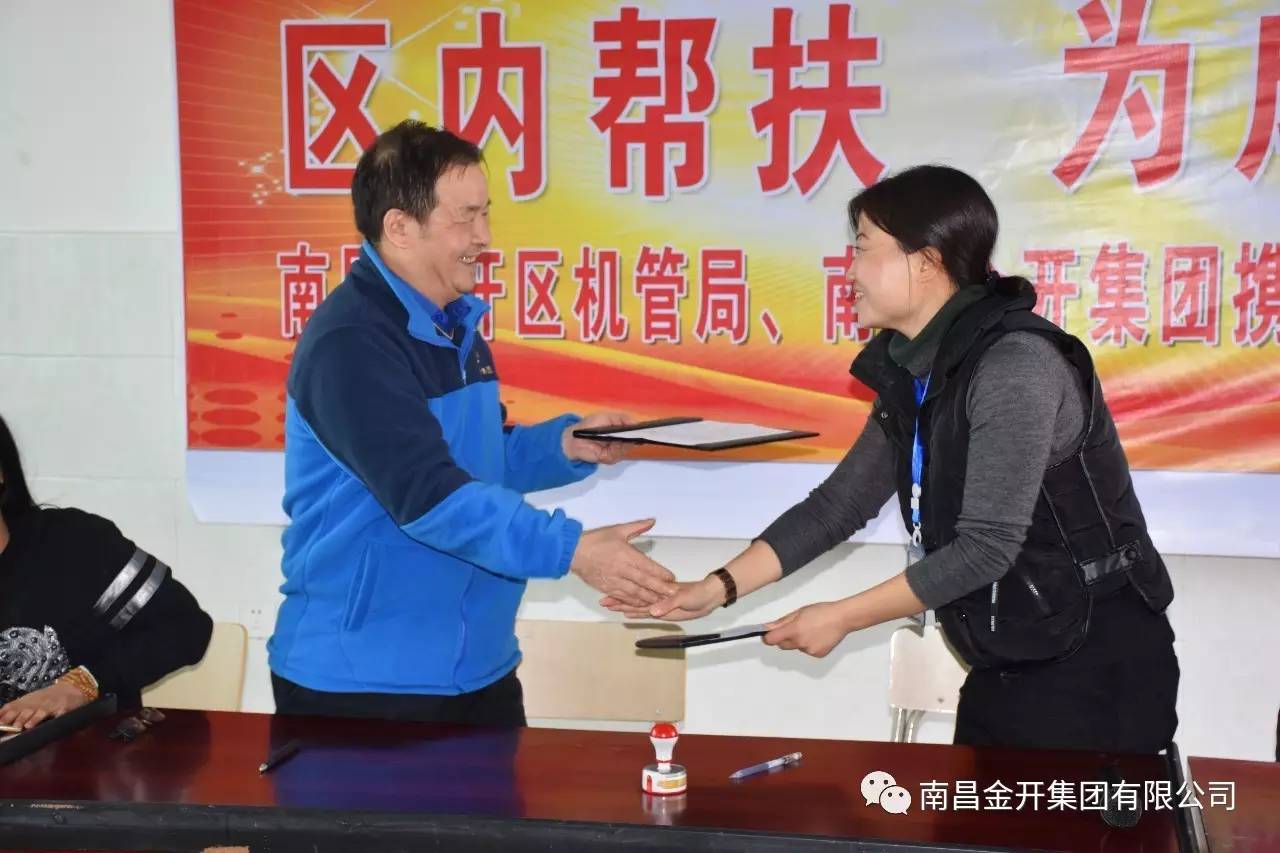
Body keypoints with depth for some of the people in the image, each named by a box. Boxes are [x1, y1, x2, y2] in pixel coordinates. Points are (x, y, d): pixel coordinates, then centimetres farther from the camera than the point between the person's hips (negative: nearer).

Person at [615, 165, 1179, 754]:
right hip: (1005, 669, 8)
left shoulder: (1015, 366, -23)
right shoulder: (911, 375, 3)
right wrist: (719, 587, -1)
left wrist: (841, 617, -16)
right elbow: (842, 502, 7)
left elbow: (986, 546, -24)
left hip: (1095, 670, -8)